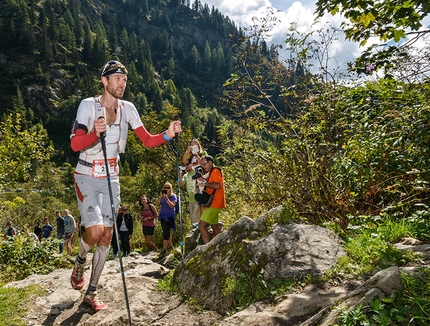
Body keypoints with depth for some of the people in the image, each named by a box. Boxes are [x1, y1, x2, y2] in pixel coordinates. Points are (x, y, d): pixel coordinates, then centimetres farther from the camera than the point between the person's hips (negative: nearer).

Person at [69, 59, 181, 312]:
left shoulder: (127, 108, -1)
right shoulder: (89, 105, -12)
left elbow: (147, 140, -3)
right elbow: (75, 144, -20)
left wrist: (167, 135, -22)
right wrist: (95, 133, -40)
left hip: (111, 179, 4)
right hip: (87, 177, -4)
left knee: (107, 235, 5)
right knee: (95, 230, -18)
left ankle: (92, 292, 21)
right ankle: (80, 263, 19)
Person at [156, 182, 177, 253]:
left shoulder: (173, 196, -5)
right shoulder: (162, 195, 8)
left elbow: (172, 206, -17)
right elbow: (157, 204, 0)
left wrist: (166, 198, -23)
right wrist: (160, 197, -15)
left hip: (169, 216, -6)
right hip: (162, 216, 6)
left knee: (166, 232, -10)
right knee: (166, 232, 14)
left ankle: (164, 248, -7)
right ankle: (170, 245, 30)